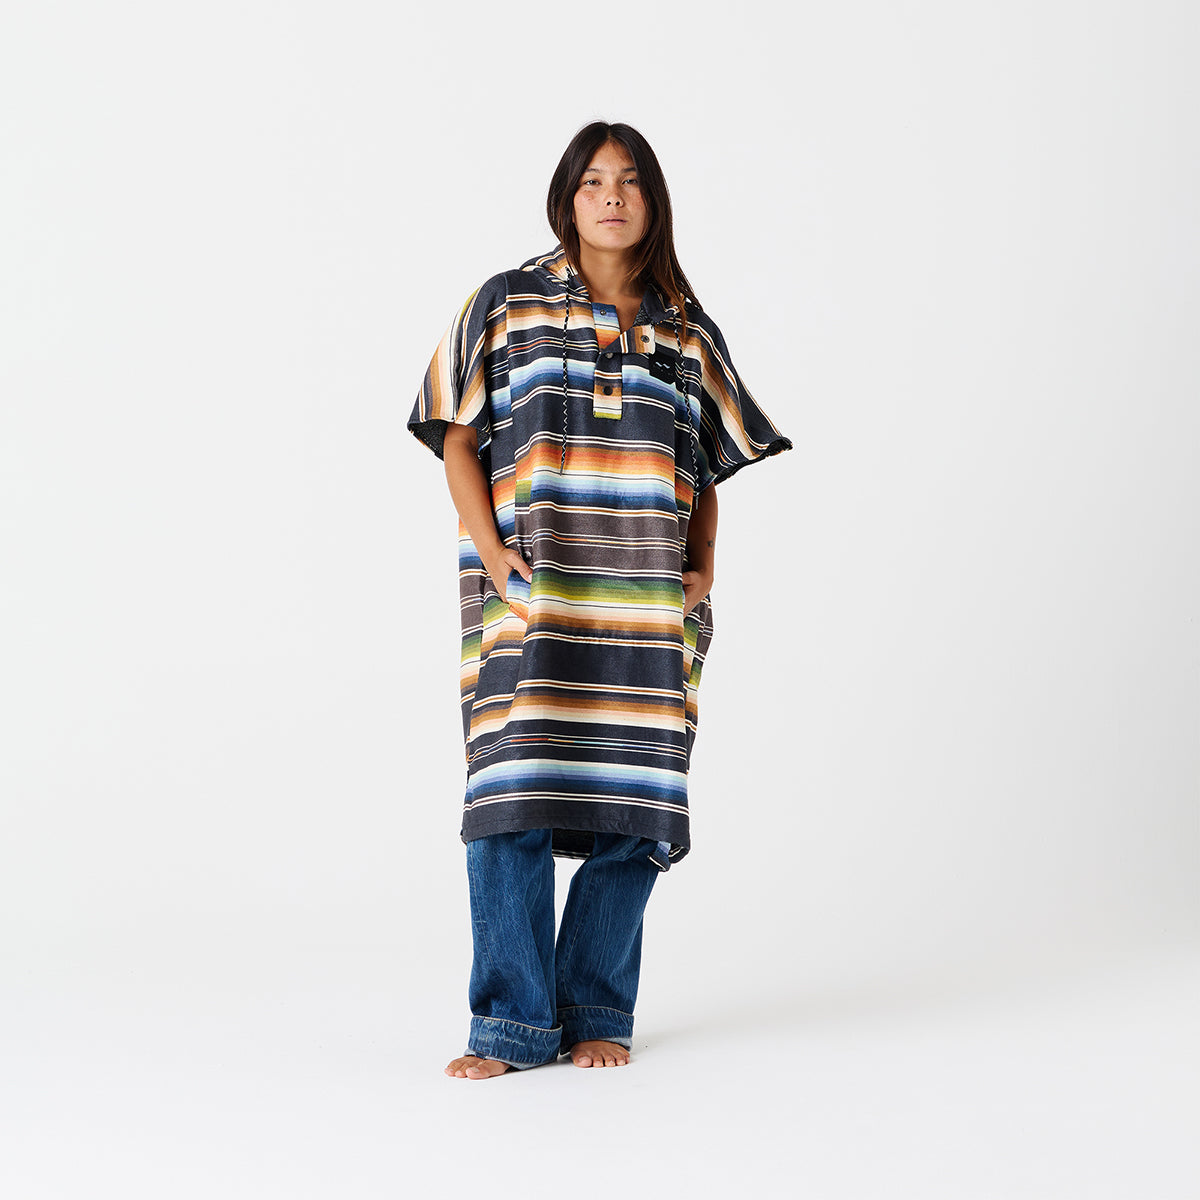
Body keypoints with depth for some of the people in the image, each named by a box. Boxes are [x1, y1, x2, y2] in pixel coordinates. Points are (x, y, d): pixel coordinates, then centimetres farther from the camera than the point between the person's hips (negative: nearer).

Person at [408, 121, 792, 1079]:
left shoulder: (686, 332, 15)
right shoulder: (506, 307, 8)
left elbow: (706, 472, 18)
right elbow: (459, 439, 5)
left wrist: (703, 563, 2)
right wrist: (493, 555, -8)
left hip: (648, 610, 2)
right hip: (530, 603, -2)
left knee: (630, 813, 1)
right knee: (513, 799, -9)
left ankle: (598, 1013, 12)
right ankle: (513, 1024, 0)